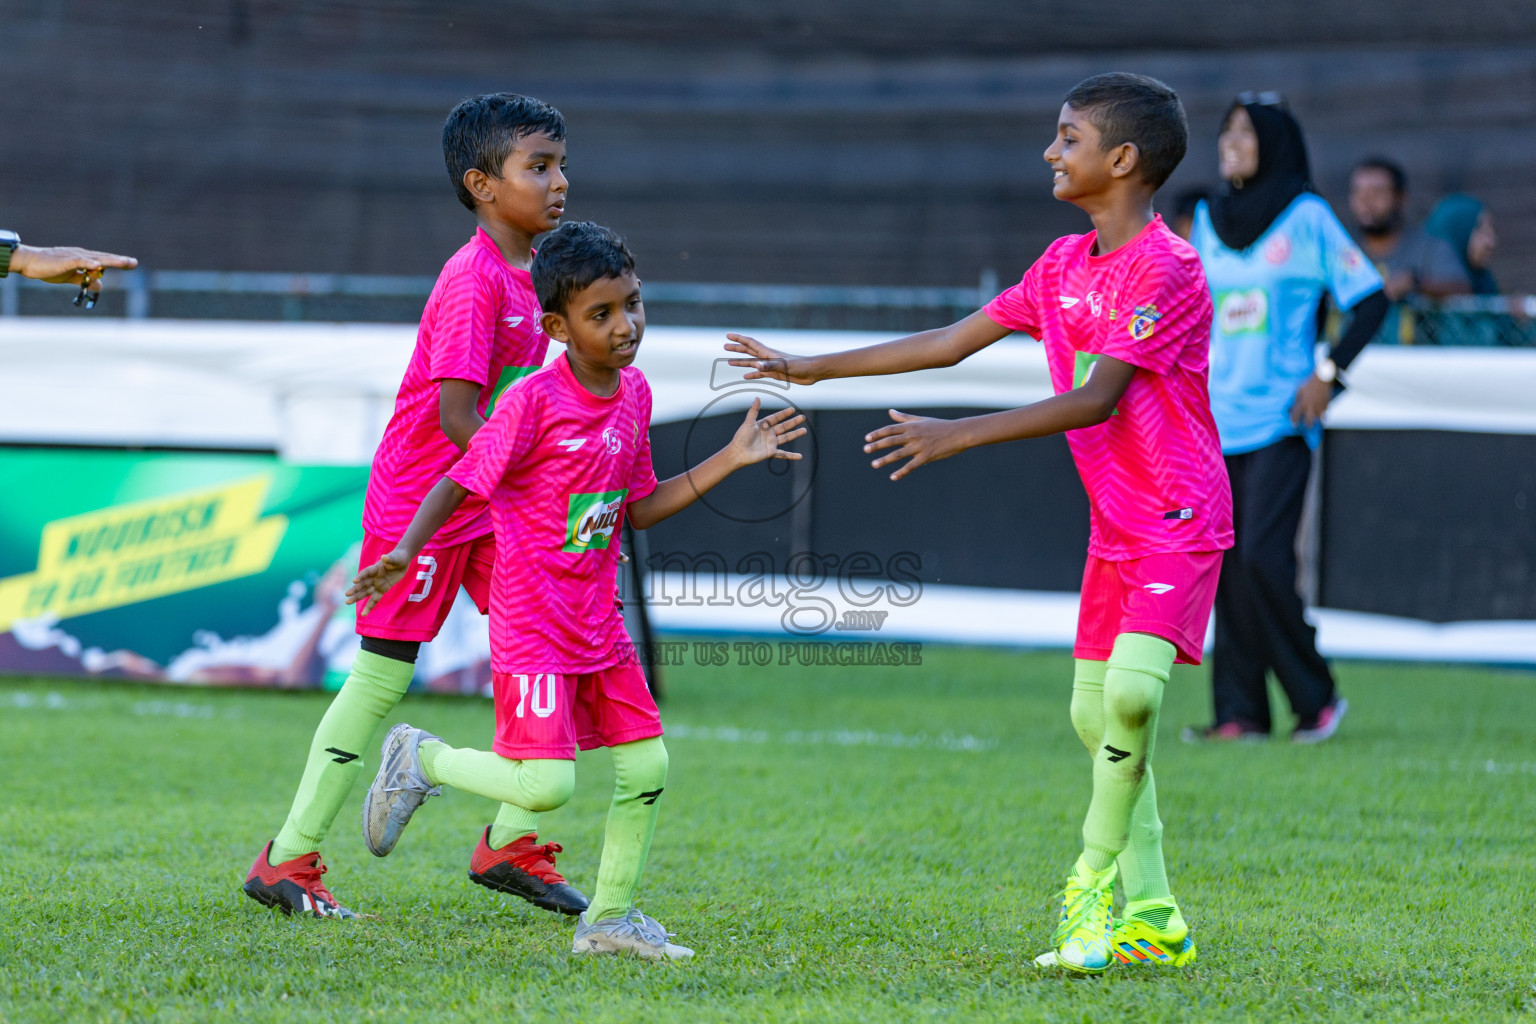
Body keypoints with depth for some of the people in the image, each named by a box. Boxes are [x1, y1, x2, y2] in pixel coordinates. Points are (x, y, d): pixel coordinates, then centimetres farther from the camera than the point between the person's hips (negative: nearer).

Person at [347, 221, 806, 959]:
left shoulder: (634, 393, 5)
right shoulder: (533, 401, -17)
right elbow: (461, 482, -15)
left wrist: (730, 460, 9)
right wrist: (405, 552, -30)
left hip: (597, 619, 8)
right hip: (532, 622, -8)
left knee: (647, 766, 6)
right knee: (546, 784, -14)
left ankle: (609, 917, 20)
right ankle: (418, 759, 11)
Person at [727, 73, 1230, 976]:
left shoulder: (1167, 268, -18)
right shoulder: (1063, 266, 9)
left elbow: (1095, 399, -25)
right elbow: (953, 342, 16)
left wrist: (958, 436, -28)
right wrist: (815, 370, 15)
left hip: (1180, 520, -9)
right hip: (1115, 528, 9)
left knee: (1131, 690, -24)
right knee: (1093, 712, 8)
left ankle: (1094, 885, -11)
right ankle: (1151, 917, 13)